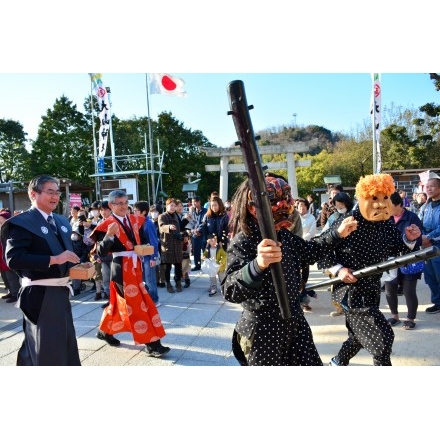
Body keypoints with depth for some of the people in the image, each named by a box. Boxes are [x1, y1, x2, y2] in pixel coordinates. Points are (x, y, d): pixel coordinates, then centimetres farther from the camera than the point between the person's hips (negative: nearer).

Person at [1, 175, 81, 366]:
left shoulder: (62, 221, 13)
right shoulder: (21, 222, -12)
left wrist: (76, 267, 0)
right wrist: (53, 259, -28)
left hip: (61, 291, 8)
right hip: (40, 295, -8)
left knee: (66, 345, 21)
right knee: (45, 349, 2)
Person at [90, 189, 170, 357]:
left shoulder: (135, 220, 8)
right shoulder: (106, 225, -10)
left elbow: (142, 240, 16)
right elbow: (101, 252, -17)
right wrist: (109, 235, -31)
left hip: (135, 267, 7)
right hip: (122, 269, -7)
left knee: (120, 303, 19)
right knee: (137, 305, -4)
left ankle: (105, 331, 40)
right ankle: (152, 344, 2)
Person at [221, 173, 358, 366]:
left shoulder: (284, 235, 0)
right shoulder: (242, 242, -25)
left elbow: (308, 251, 21)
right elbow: (230, 290, -38)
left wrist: (337, 235, 17)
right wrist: (257, 265, -56)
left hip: (294, 319, 7)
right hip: (262, 328, -7)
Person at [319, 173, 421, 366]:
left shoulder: (388, 227, -3)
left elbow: (398, 253, 9)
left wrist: (409, 240, -10)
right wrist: (337, 269, -20)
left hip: (372, 290, 7)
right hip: (350, 291, -7)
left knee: (360, 335, 25)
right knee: (382, 338, -10)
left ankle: (338, 362, 51)